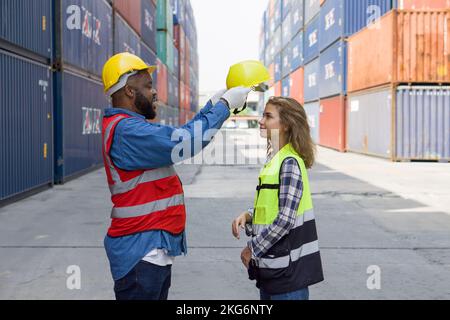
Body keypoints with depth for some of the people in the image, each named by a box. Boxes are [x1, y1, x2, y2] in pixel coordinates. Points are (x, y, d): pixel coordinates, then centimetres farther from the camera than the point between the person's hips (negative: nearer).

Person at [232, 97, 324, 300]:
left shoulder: (290, 163, -17)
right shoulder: (275, 159, 9)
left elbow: (286, 218, -21)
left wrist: (253, 248, -13)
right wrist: (247, 216, 0)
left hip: (288, 266, -9)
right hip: (271, 263, 9)